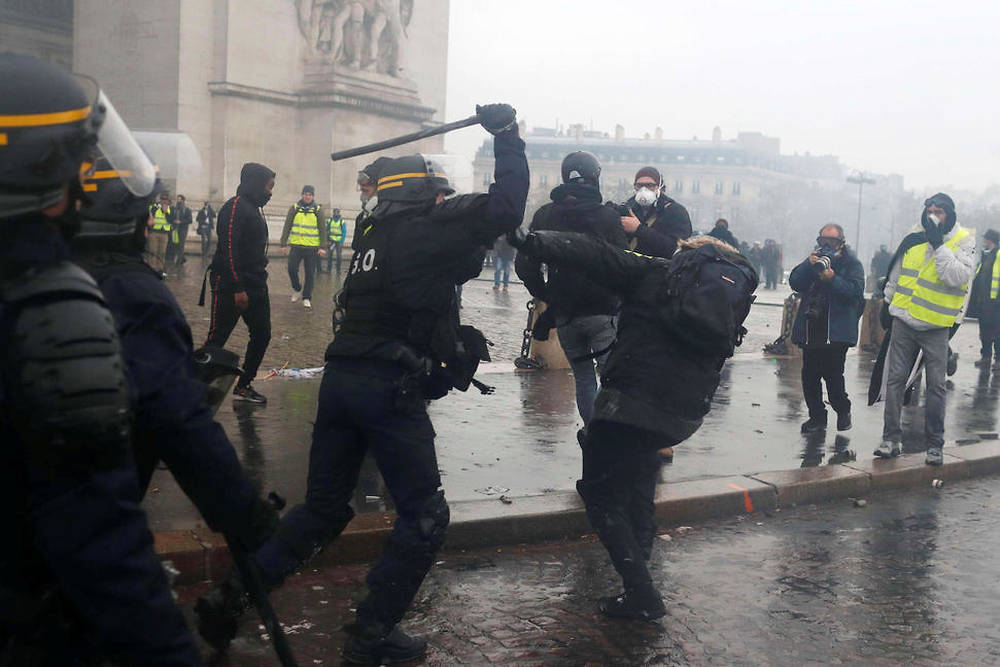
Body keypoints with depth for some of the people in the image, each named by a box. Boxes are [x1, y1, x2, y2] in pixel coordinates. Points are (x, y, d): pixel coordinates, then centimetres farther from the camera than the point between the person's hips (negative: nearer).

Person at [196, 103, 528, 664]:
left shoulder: (376, 234, 17)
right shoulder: (423, 232, -6)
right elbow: (505, 208, -7)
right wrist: (508, 138, 1)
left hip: (341, 380, 8)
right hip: (390, 388, -8)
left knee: (324, 508, 21)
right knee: (424, 516, 6)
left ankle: (233, 596, 19)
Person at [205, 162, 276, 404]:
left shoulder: (253, 209, 17)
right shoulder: (235, 207, -13)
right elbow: (228, 249, -20)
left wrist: (258, 280, 15)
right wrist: (238, 289, -24)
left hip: (255, 285, 10)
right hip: (231, 286, -9)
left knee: (261, 335, 8)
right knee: (217, 338, -5)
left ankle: (243, 386, 17)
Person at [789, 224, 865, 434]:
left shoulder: (852, 264, 3)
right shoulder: (814, 259, 16)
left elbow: (855, 291, -11)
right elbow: (795, 282, 4)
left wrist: (832, 279, -22)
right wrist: (809, 265, -10)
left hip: (836, 330, -4)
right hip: (811, 328, 5)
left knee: (833, 374, -8)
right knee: (809, 375, 3)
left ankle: (843, 411, 16)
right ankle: (817, 415, 16)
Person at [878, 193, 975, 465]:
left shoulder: (963, 242, -4)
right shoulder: (914, 238, 6)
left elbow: (957, 276, -21)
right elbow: (896, 273, 19)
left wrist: (939, 245, -22)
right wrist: (889, 303, 23)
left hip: (936, 328, -3)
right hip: (904, 321, 3)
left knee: (936, 386, 1)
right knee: (895, 380, 3)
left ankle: (935, 445, 12)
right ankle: (891, 439, 10)